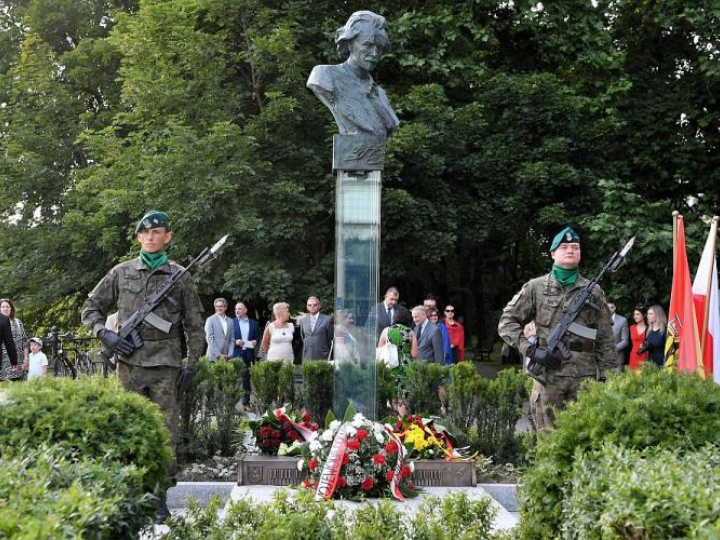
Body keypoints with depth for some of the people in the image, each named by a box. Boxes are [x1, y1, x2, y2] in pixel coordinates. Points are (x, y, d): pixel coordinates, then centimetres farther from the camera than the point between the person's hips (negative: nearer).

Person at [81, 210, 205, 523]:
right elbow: (91, 308, 15)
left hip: (166, 367, -1)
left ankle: (160, 500, 7)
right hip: (130, 364, 1)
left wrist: (192, 365, 2)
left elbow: (194, 325, 9)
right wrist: (105, 334, -3)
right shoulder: (121, 273, 8)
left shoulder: (180, 277, 6)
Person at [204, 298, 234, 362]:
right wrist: (218, 355, -10)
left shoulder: (230, 321, 13)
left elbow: (232, 339, 14)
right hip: (214, 357, -4)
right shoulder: (210, 320, 1)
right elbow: (210, 339, -5)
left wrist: (229, 355, 0)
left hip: (226, 358, 4)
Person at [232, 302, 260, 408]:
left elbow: (258, 337, 15)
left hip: (249, 354, 2)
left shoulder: (254, 323, 11)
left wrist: (255, 342, -5)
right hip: (236, 354, -2)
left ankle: (246, 402, 11)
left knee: (247, 379, 5)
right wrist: (235, 342, -13)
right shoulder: (232, 322, 5)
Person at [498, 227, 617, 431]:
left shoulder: (594, 292, 12)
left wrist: (607, 375, 4)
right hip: (548, 374, -1)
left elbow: (606, 339, 11)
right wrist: (530, 350, -7)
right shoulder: (535, 288, 8)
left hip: (585, 376, 1)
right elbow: (507, 323, 6)